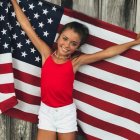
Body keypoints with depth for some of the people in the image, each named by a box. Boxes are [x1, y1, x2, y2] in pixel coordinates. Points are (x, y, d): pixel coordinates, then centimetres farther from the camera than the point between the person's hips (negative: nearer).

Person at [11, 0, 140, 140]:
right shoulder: (46, 53, -7)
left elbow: (107, 52, -4)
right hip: (46, 110, 1)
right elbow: (27, 26, -4)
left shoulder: (76, 61, -8)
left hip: (66, 112, 0)